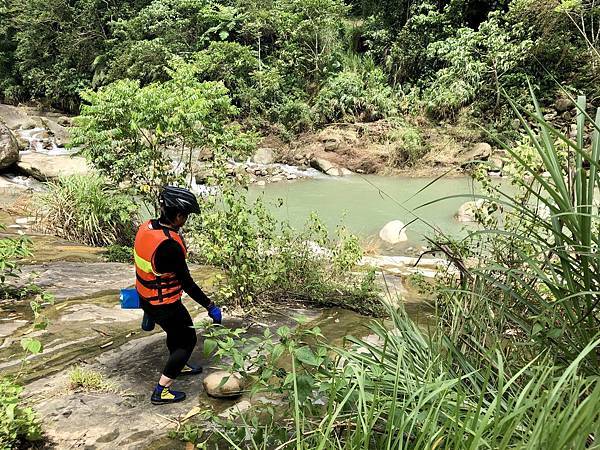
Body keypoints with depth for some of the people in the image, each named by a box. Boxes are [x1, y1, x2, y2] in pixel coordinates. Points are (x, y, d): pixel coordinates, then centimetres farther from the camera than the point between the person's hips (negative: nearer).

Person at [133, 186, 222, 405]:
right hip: (164, 304, -9)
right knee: (187, 339, 10)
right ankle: (161, 391, 15)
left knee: (177, 329, 30)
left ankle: (180, 366, 54)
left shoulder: (146, 227, -6)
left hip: (146, 297, 9)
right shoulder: (169, 245, -32)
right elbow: (187, 283, -25)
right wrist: (210, 306, -15)